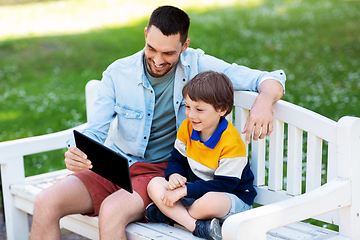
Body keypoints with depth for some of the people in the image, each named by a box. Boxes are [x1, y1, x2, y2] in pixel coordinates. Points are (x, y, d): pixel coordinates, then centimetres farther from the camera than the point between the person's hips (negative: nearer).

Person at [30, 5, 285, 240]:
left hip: (162, 170, -3)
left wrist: (264, 101, -30)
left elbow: (270, 79, -6)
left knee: (112, 211, -34)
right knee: (45, 204, -18)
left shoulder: (197, 66, -6)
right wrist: (76, 153, -25)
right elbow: (94, 132, -1)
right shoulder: (118, 74, -2)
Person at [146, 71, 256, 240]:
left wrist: (185, 190, -25)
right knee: (154, 185, -15)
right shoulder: (187, 128, -1)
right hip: (195, 192, 7)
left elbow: (223, 184, -22)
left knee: (210, 201, -42)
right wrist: (174, 175, -15)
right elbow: (177, 158, 10)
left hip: (234, 198, -7)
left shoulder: (232, 143, -22)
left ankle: (170, 213, -12)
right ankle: (198, 226, -30)